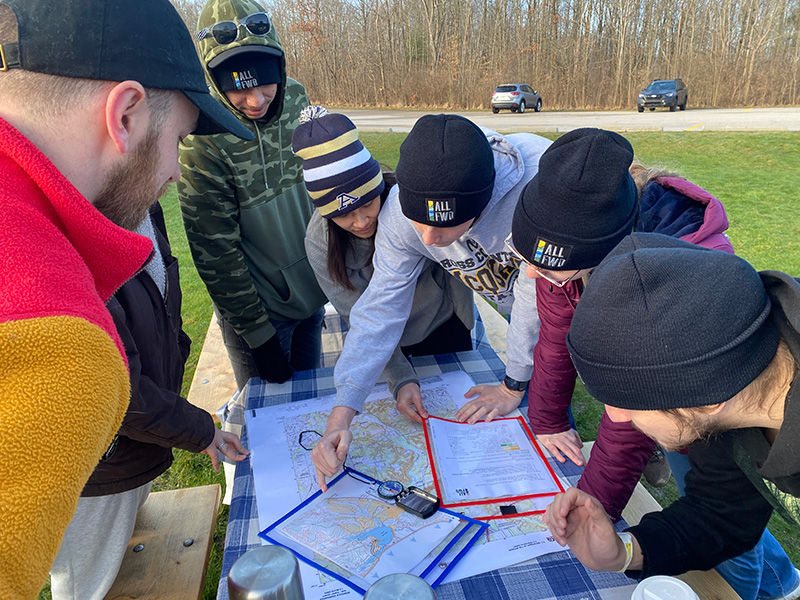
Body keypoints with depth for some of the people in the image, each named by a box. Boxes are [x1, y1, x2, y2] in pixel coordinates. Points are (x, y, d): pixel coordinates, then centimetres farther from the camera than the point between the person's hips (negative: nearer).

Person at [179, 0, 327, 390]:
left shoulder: (295, 100, -6)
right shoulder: (203, 140, -22)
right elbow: (215, 252, -18)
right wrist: (258, 334, -15)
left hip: (312, 293, 5)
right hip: (257, 309, -5)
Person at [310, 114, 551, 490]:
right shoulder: (402, 209, -30)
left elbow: (539, 295, -32)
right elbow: (381, 309, -25)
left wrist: (513, 387, -19)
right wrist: (341, 413, -33)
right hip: (503, 291, 3)